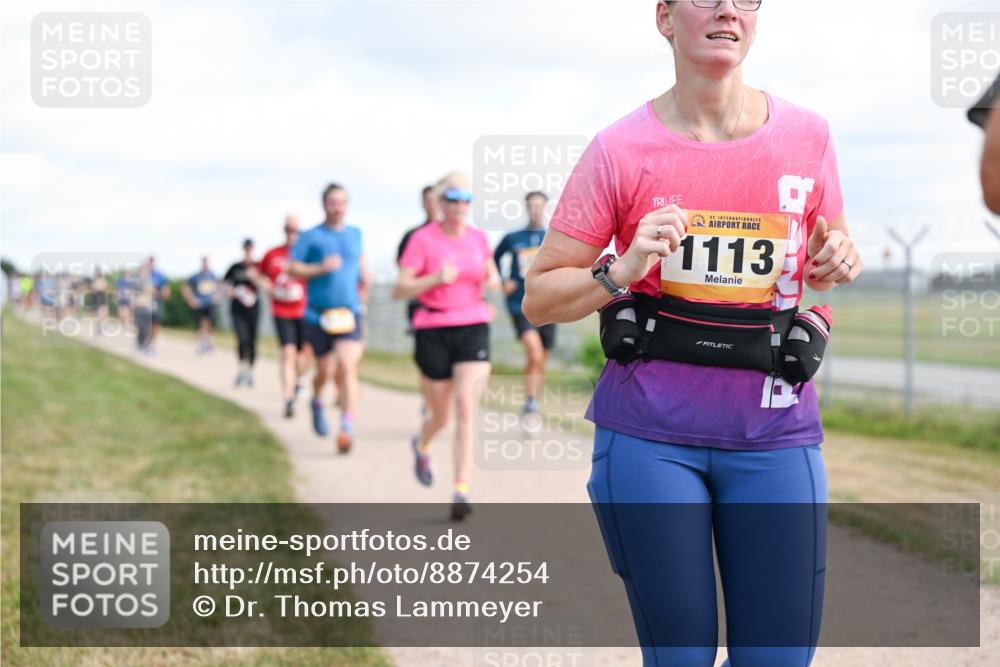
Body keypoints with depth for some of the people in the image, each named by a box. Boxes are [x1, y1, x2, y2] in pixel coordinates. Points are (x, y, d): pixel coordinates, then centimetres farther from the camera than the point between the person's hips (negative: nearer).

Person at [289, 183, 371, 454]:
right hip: (318, 314, -1)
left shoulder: (354, 233, 11)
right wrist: (321, 267, -18)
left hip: (349, 312, 2)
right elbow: (292, 269, -6)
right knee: (326, 371, 6)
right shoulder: (311, 237, -1)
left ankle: (347, 428, -21)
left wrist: (364, 275, 12)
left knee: (347, 367, -16)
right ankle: (317, 402, 41)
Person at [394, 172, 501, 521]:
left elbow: (490, 275, 23)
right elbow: (399, 290, -9)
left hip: (474, 328, 2)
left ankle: (461, 492, -15)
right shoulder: (423, 239, -6)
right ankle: (421, 446, 48)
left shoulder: (478, 237, 6)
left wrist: (493, 282, -1)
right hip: (433, 331, -2)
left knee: (466, 411, -13)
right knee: (440, 416, 11)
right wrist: (436, 279, -23)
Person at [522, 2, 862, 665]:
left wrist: (837, 262, -4)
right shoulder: (622, 149, -3)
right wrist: (621, 272, -18)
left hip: (774, 435, 2)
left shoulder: (807, 135, 3)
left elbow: (830, 255, 20)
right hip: (650, 436, -2)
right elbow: (540, 299, 1)